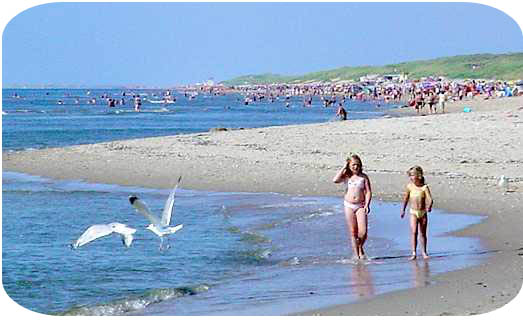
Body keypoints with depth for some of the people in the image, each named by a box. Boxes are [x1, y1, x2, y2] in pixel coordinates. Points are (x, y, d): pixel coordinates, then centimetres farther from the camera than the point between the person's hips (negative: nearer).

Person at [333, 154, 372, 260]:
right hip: (349, 205, 1)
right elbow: (335, 180, -15)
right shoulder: (346, 176, 5)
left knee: (363, 231, -10)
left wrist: (367, 205, -13)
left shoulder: (364, 177, 3)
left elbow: (368, 192, 0)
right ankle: (356, 253, 13)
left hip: (361, 206, -1)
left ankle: (360, 248, 18)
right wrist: (344, 168, -7)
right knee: (353, 232, 4)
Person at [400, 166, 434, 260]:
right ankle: (414, 253, -16)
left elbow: (430, 199, -17)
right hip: (413, 212, 0)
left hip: (423, 212, 0)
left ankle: (424, 252, 25)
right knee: (414, 232, -14)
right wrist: (403, 210, 16)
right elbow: (406, 198, 10)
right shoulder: (409, 187, -4)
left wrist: (429, 206, -37)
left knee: (423, 233, 10)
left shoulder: (424, 187, -9)